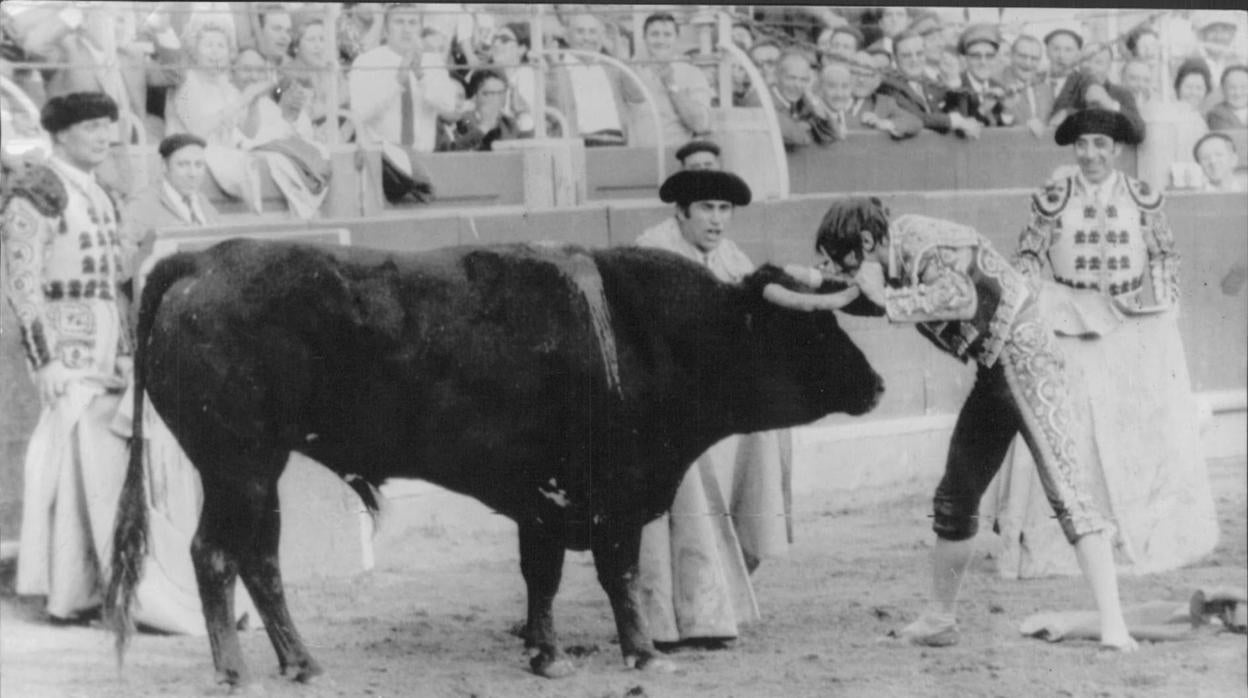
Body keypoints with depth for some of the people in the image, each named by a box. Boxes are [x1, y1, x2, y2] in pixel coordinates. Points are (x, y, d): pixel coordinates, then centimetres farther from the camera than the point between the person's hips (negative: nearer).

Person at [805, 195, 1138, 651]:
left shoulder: (925, 248, -22)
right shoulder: (895, 255, 5)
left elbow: (961, 299, -37)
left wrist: (887, 300, -29)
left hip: (1025, 360, -10)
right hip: (994, 373, 10)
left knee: (1067, 490, -17)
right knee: (955, 498, 14)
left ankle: (1113, 626, -21)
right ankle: (940, 620, 27)